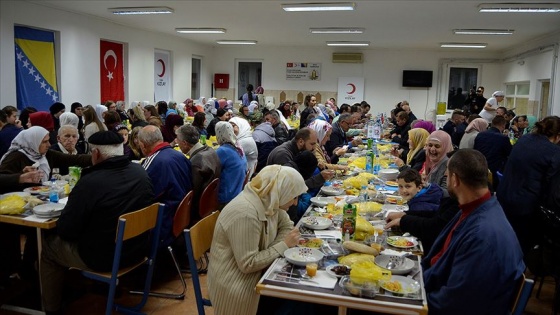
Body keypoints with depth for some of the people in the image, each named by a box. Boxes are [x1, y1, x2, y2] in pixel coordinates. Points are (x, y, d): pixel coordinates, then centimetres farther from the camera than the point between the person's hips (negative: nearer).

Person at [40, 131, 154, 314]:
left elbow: (65, 231, -17)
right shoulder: (141, 172, -5)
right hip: (137, 249, 7)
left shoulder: (90, 182, -26)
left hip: (103, 258, -7)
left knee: (49, 246, 19)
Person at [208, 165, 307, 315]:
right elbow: (248, 264, -29)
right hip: (235, 284, -8)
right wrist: (284, 245, -22)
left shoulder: (269, 201, -5)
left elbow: (286, 225, 8)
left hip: (257, 274, 8)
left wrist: (285, 244, -14)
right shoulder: (245, 213, -32)